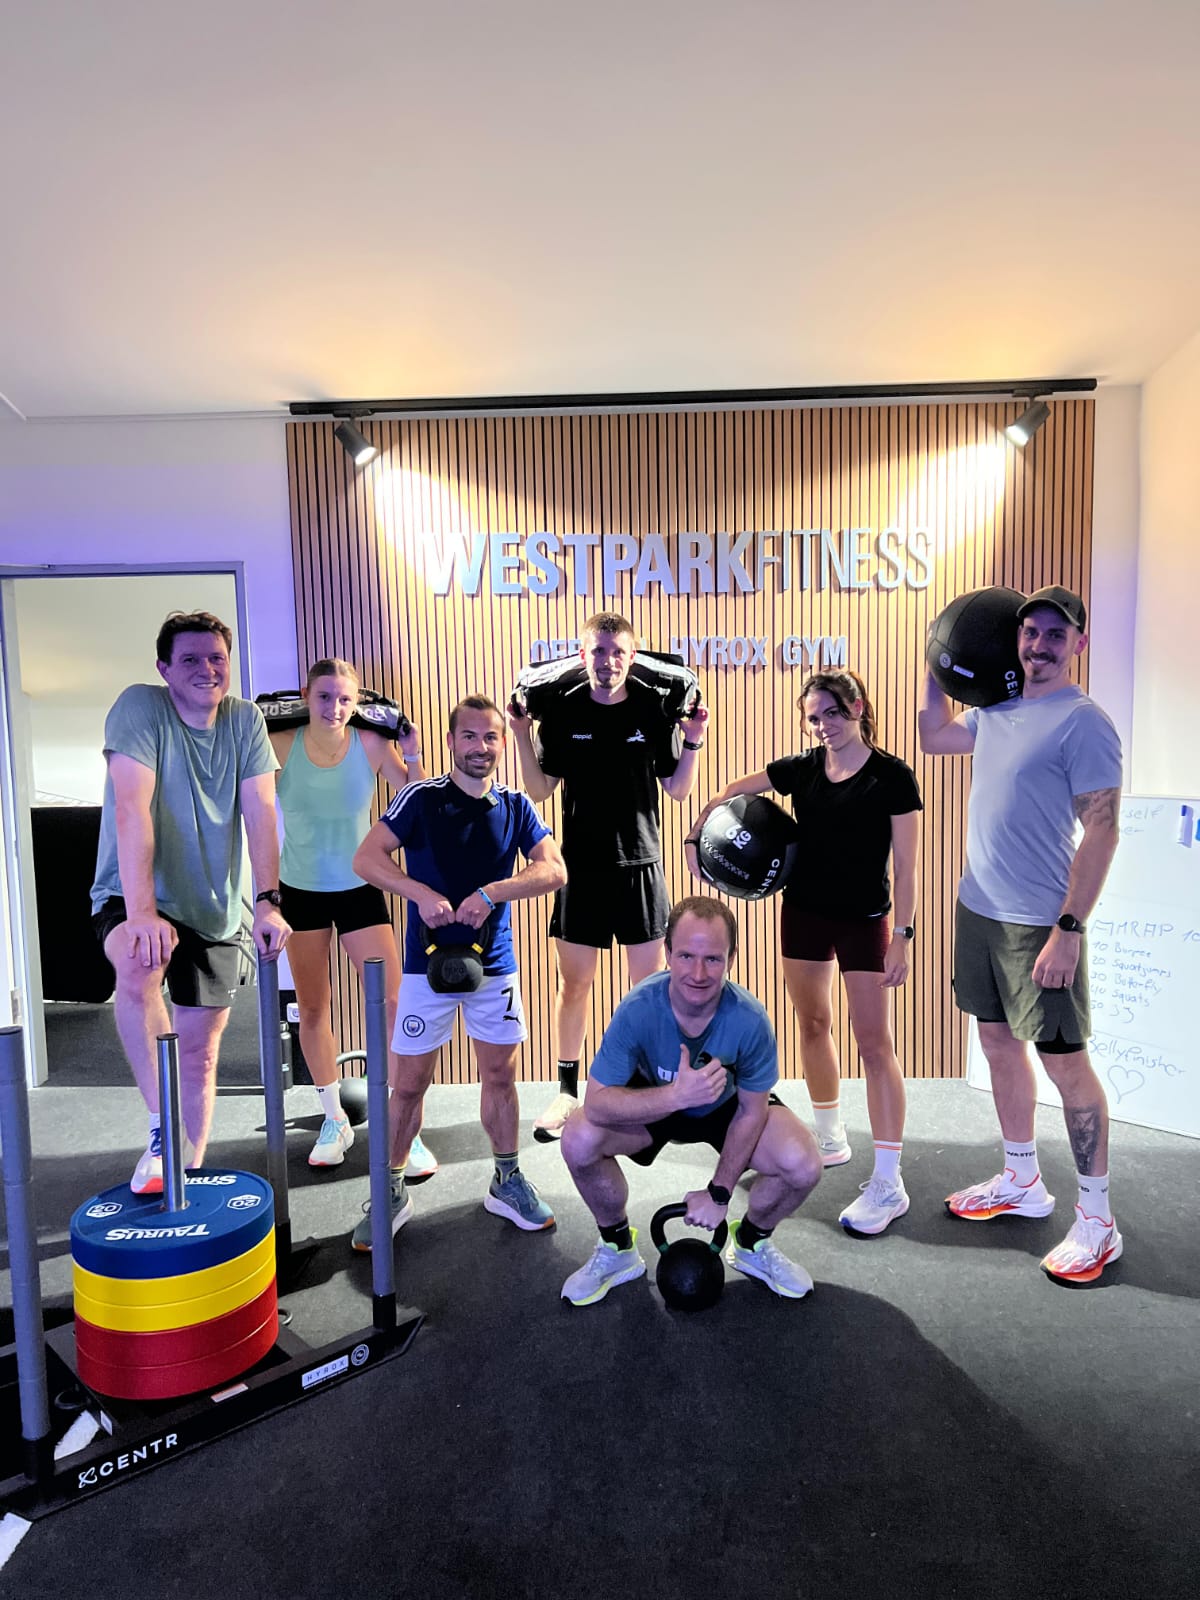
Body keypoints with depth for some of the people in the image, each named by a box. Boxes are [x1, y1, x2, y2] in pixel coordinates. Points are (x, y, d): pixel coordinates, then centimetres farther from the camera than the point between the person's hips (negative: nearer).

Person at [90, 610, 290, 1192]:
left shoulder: (245, 719, -1)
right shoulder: (140, 705, -13)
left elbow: (260, 812, -9)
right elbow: (132, 810, -24)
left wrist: (268, 902, -22)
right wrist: (141, 912, -35)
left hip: (215, 910, 4)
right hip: (134, 898, -4)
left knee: (200, 1056, 7)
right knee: (141, 962, -37)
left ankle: (189, 1175, 25)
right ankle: (163, 1130, -23)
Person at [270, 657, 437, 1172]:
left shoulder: (371, 744, -15)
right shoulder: (281, 744, -13)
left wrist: (413, 756, -23)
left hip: (360, 889, -1)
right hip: (300, 891, 1)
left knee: (391, 1005, -7)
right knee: (312, 1008, 12)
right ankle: (333, 1120, 32)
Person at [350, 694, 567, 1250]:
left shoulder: (515, 806, 1)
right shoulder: (421, 798, -7)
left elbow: (554, 870, -10)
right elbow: (367, 857, -17)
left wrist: (490, 893, -23)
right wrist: (422, 893, -31)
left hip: (493, 963, 3)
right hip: (427, 962, -2)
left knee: (500, 1076, 12)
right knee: (408, 1084, 6)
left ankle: (507, 1182, 31)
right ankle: (392, 1194, 25)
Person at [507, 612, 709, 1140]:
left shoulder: (653, 711, -1)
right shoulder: (562, 714, -1)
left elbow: (677, 789, 3)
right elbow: (539, 791, 2)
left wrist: (693, 741, -10)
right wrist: (523, 737, -9)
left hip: (641, 865, 0)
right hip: (581, 866, 0)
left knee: (649, 984, 8)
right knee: (574, 983, 9)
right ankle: (567, 1090, 25)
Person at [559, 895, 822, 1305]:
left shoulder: (749, 1019, -32)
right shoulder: (638, 1009, -34)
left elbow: (750, 1111, -16)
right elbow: (596, 1103, -33)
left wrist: (719, 1193, -11)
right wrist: (675, 1094, -47)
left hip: (728, 1105, 1)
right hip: (654, 1101, 0)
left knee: (804, 1166, -23)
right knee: (579, 1141, -27)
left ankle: (751, 1244, 12)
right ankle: (617, 1249, 4)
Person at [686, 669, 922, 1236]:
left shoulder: (891, 777, -12)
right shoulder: (801, 769, 1)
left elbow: (905, 867, -12)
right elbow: (731, 792, 13)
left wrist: (902, 934, -16)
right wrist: (695, 838, 5)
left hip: (865, 920, -5)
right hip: (803, 912, 5)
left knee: (874, 1043, -5)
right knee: (813, 1025, 15)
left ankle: (888, 1184, 1)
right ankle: (830, 1139, 34)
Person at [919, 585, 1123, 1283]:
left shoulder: (1084, 723, -12)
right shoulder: (996, 712, 9)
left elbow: (1102, 830, -16)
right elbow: (934, 736, 27)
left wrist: (1069, 928, -20)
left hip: (1040, 923, -7)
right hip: (979, 910, 7)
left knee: (1065, 1060, 2)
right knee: (1000, 1043, 16)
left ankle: (1097, 1220, 18)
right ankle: (1022, 1182, 34)